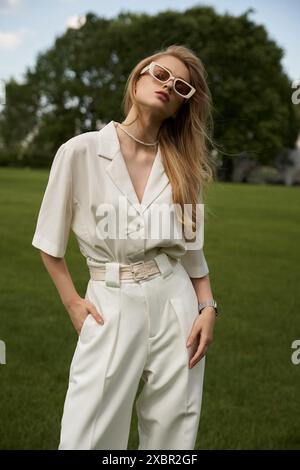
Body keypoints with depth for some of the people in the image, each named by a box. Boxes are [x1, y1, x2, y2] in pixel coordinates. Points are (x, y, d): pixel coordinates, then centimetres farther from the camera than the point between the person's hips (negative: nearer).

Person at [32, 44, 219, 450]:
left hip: (176, 304, 3)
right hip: (111, 309, -3)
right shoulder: (81, 150, -5)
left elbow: (192, 246, 11)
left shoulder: (182, 164, 6)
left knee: (172, 434, 12)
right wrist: (73, 303, -3)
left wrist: (208, 308, 1)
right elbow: (50, 241, 1)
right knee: (90, 437, 4)